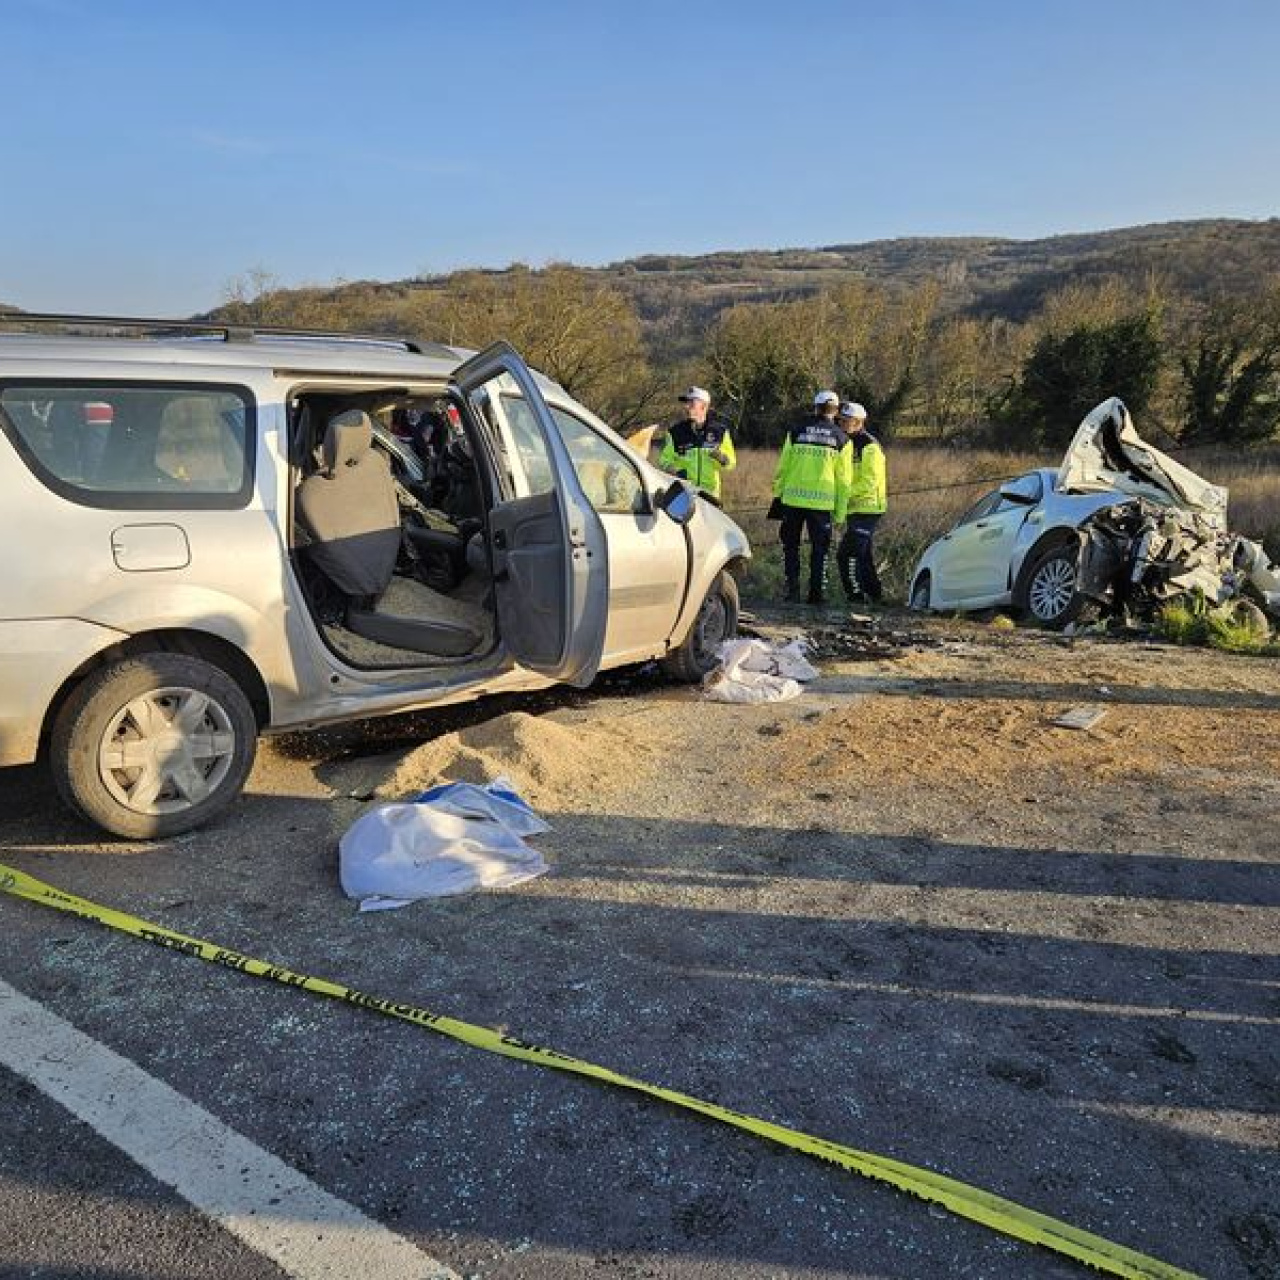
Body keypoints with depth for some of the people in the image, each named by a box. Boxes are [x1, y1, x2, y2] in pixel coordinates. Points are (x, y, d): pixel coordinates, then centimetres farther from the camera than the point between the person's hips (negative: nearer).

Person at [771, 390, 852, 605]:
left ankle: (793, 587, 8)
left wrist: (778, 491, 15)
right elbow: (843, 479, 3)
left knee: (791, 544, 14)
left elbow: (783, 466, 4)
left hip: (794, 498, 0)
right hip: (823, 501, 0)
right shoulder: (841, 440, 3)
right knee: (819, 548, 8)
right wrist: (840, 512, 8)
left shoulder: (796, 432, 3)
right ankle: (817, 592, 9)